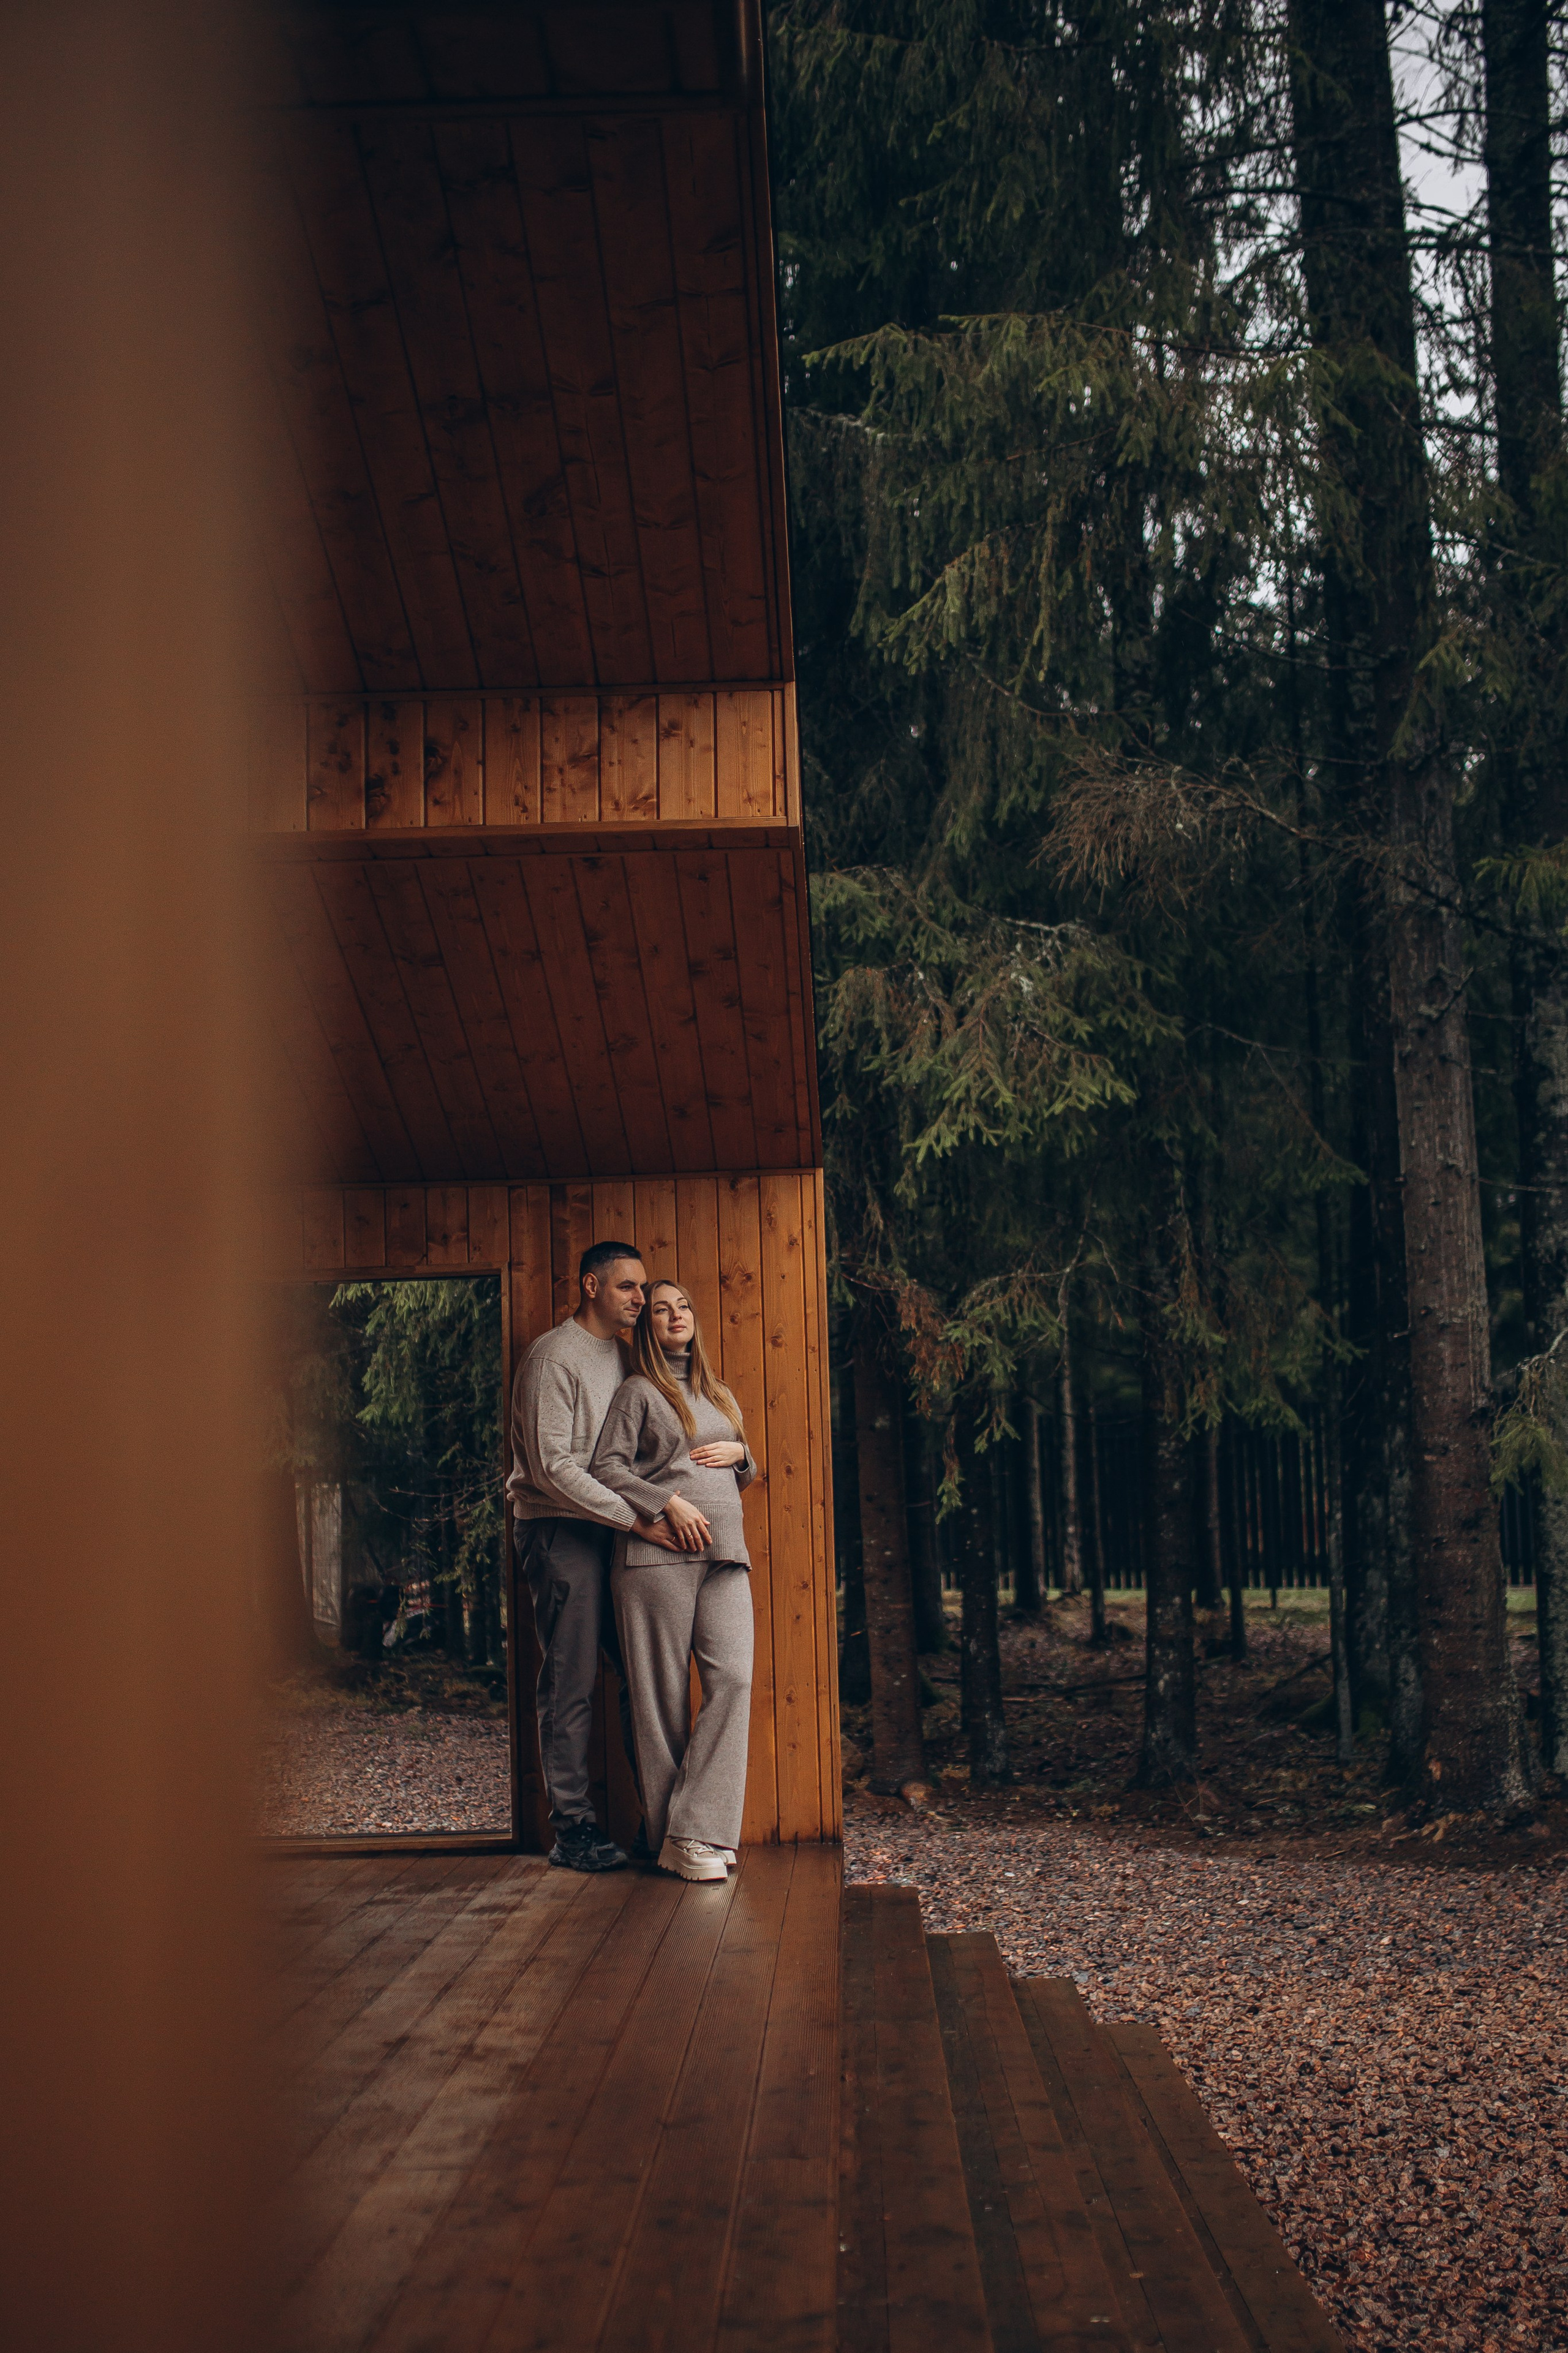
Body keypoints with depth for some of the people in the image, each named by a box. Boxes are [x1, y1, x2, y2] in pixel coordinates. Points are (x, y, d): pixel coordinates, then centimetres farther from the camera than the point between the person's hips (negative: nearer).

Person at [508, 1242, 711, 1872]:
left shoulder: (621, 1357, 15)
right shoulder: (554, 1357, -10)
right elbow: (552, 1469, -17)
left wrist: (670, 1499, -9)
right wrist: (639, 1520, -18)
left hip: (610, 1532, 8)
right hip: (560, 1531, -8)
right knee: (570, 1684, -3)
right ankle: (572, 1830, 4)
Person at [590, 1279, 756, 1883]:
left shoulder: (720, 1397, 25)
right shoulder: (637, 1393, 7)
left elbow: (745, 1477, 33)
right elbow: (608, 1468, -3)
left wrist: (738, 1454, 10)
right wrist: (668, 1504, -14)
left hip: (724, 1550, 5)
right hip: (658, 1552, -5)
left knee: (733, 1678, -12)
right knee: (664, 1693, -5)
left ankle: (697, 1829, -10)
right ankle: (671, 1840, -1)